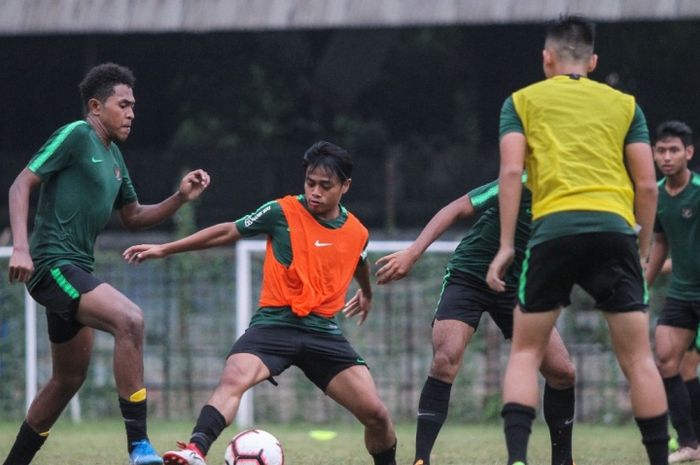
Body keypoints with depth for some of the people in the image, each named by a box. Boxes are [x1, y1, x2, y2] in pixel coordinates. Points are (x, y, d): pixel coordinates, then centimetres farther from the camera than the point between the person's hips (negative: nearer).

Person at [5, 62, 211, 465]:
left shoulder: (113, 155, 18)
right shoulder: (75, 136, -8)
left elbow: (133, 217, 25)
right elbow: (22, 185, -12)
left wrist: (181, 198, 9)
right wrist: (20, 247, -24)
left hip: (75, 270, 11)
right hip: (53, 265, -11)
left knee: (69, 379, 17)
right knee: (130, 319, -28)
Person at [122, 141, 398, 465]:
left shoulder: (357, 233, 7)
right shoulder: (283, 212, -5)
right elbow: (228, 232, 2)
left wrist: (367, 294, 52)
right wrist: (165, 249, 2)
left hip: (323, 331, 3)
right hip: (275, 323, -3)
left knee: (375, 414, -5)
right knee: (233, 380, -33)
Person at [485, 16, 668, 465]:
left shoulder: (522, 101, 15)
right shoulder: (624, 104, 19)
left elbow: (511, 170, 2)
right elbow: (647, 185, 12)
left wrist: (506, 246, 1)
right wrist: (643, 252, 19)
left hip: (553, 229, -1)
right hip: (615, 227, 1)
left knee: (525, 353, 9)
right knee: (638, 358, 5)